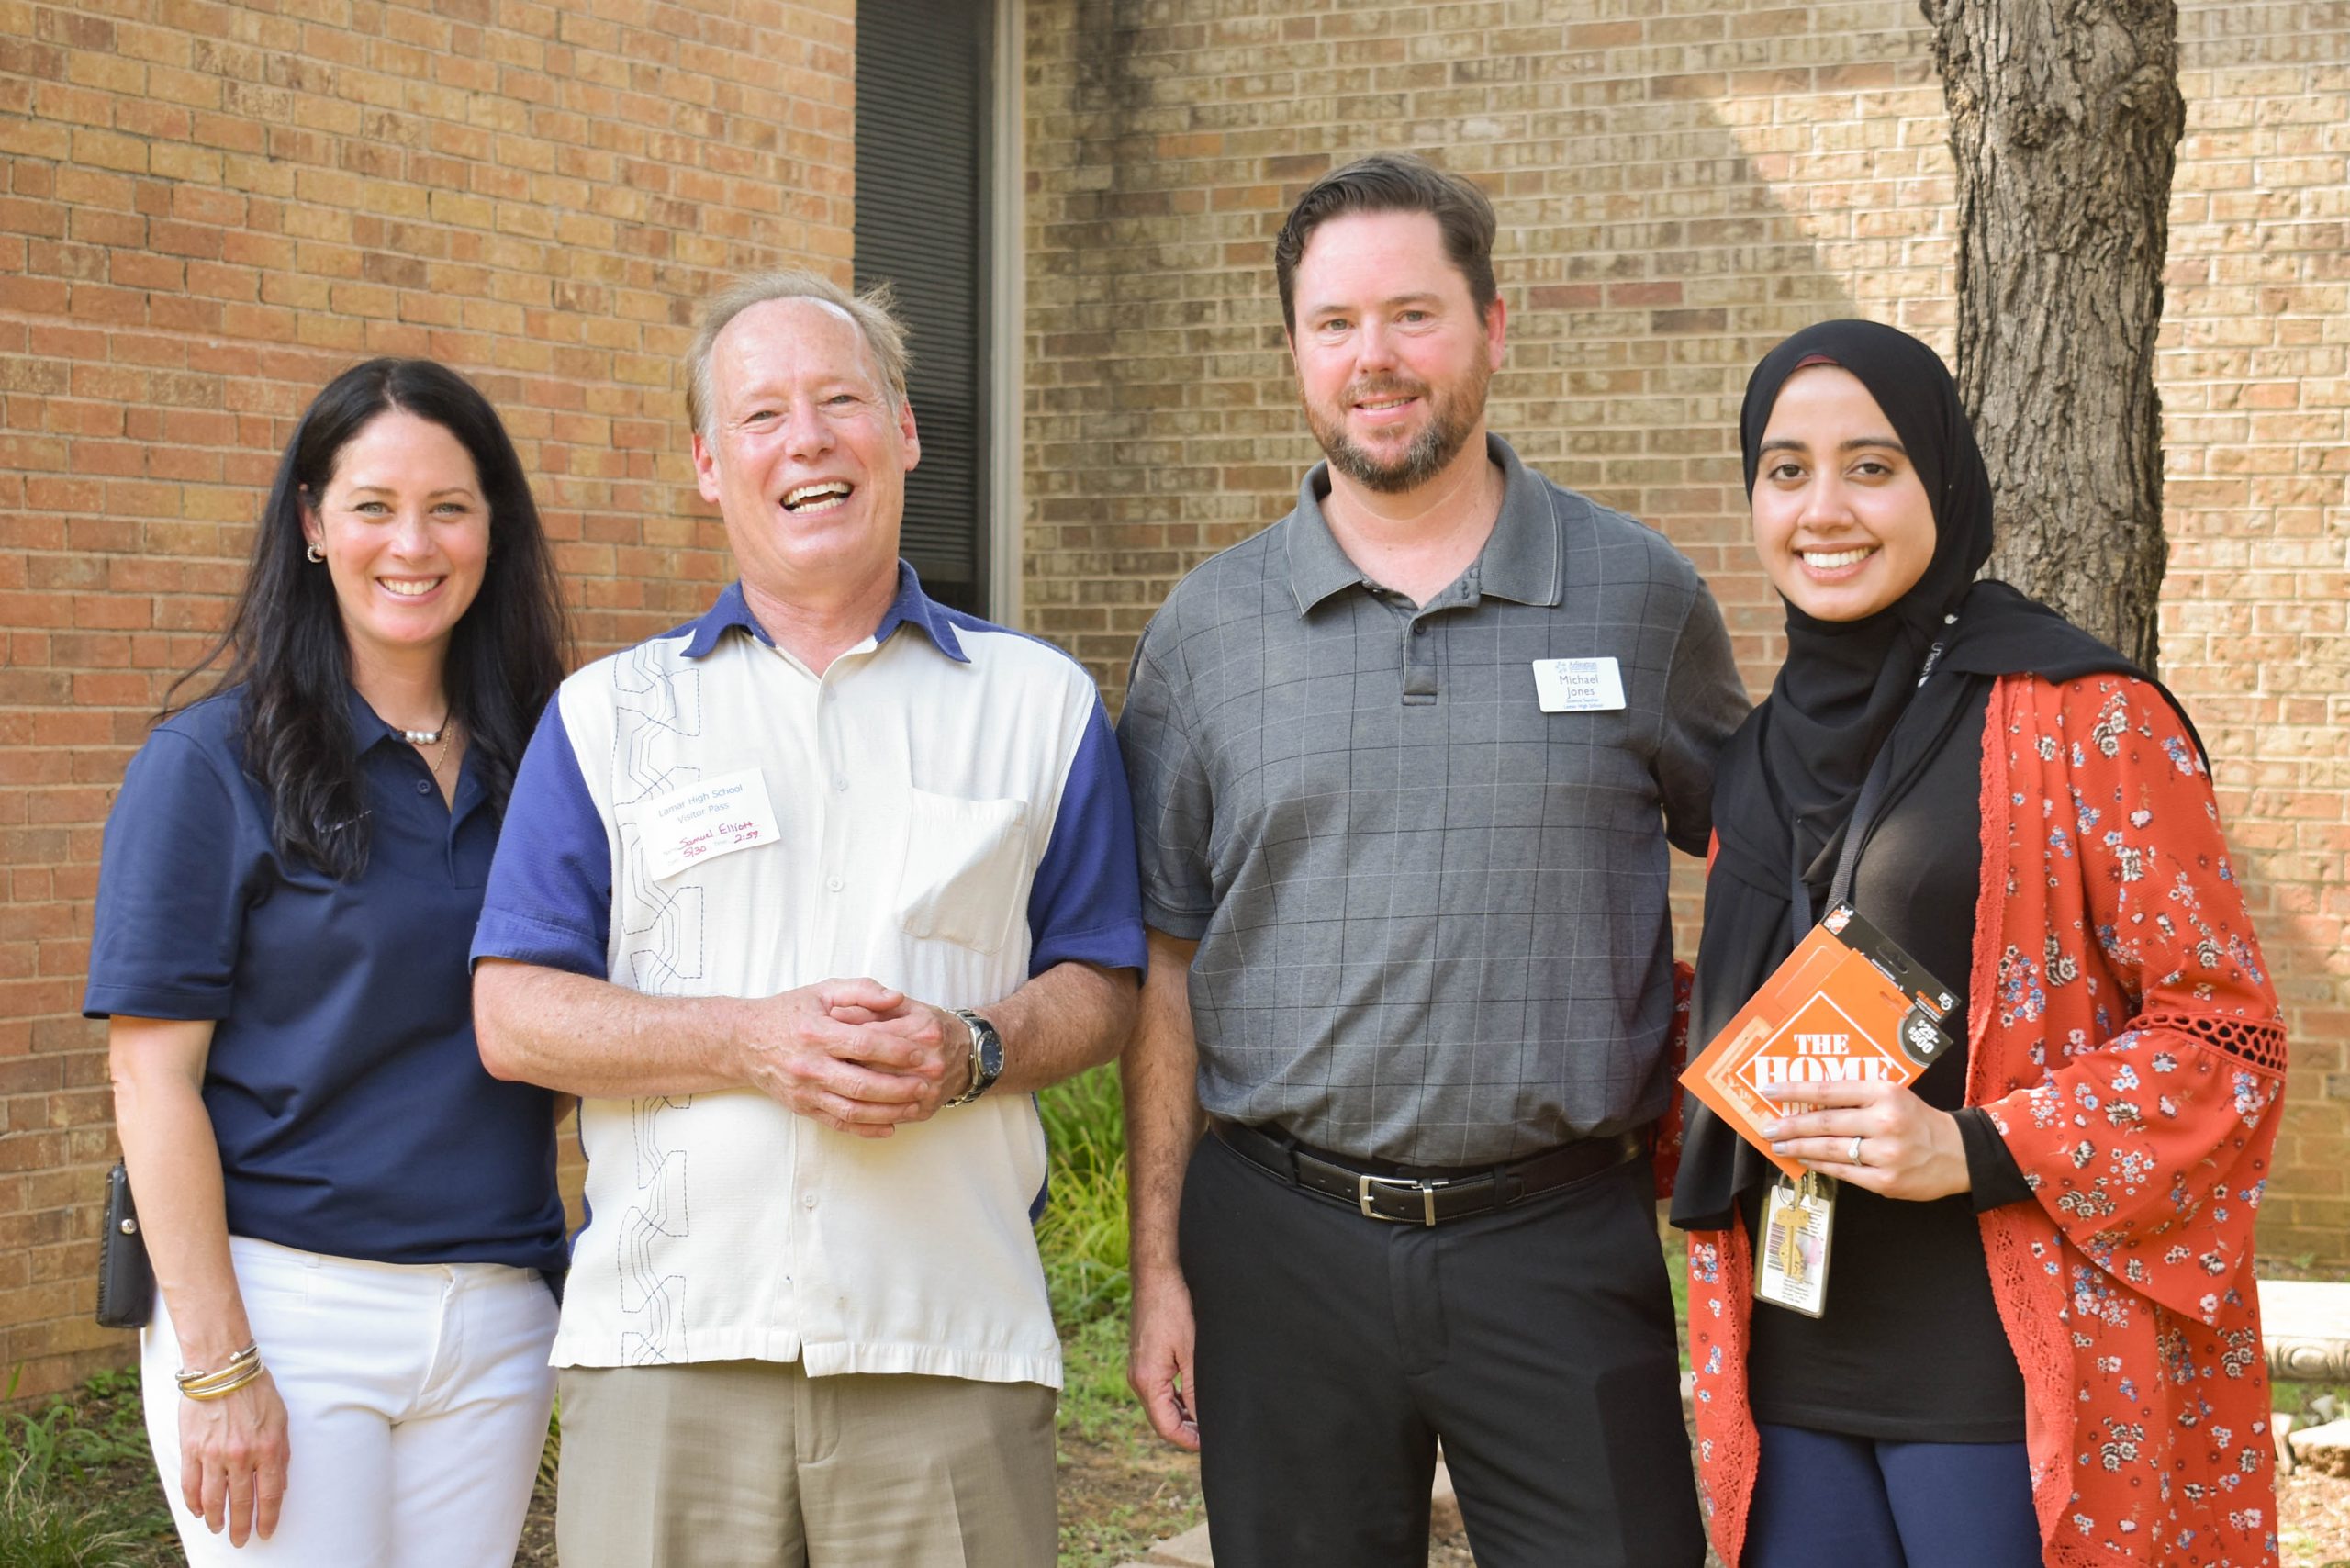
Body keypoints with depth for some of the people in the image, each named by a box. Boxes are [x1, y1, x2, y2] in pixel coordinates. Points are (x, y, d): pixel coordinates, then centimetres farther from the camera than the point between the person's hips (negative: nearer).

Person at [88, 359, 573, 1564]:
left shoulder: (533, 763, 10)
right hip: (283, 1307, -4)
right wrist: (217, 1363, -14)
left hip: (497, 1318, 4)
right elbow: (151, 1070, -8)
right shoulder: (213, 762, -3)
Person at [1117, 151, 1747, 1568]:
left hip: (1563, 1240, -1)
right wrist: (1159, 1263, 2)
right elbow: (1165, 964, 6)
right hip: (1287, 1241, 1)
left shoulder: (1642, 598, 3)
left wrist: (1694, 1024, 1)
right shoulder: (1208, 631, 5)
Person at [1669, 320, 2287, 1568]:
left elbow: (2227, 1035, -9)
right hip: (1796, 1370, 6)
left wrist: (1978, 1149, -19)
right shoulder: (1766, 755, 12)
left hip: (2003, 1377, -6)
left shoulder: (2080, 718, -7)